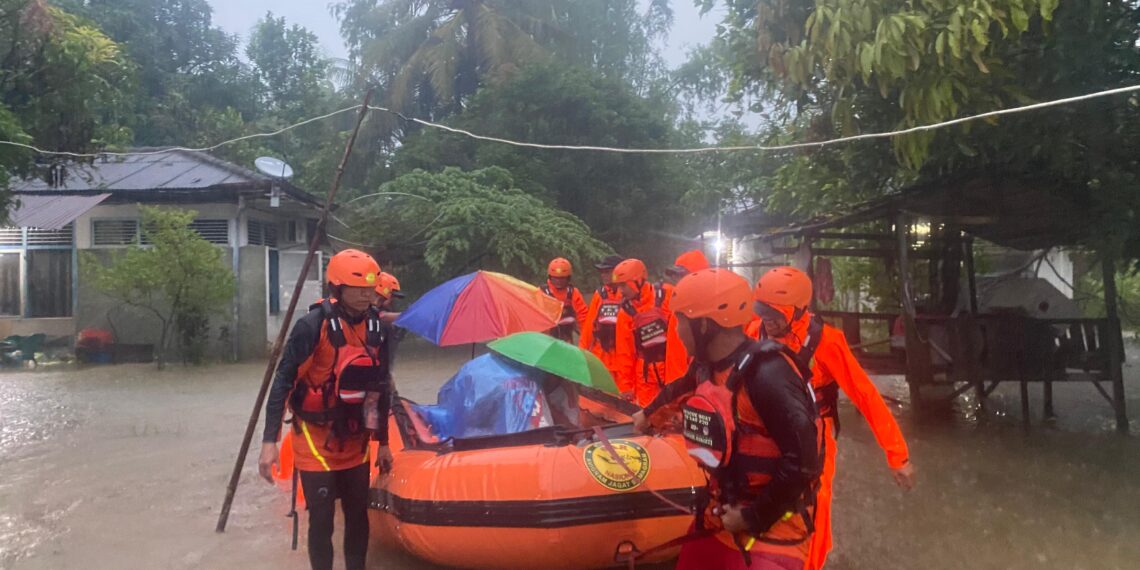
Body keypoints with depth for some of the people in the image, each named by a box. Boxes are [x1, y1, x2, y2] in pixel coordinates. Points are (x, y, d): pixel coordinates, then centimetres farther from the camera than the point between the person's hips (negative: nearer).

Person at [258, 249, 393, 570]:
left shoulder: (376, 328, 0)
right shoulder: (313, 326, -17)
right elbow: (283, 382, -15)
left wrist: (383, 442, 14)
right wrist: (270, 440, -20)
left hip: (354, 443, 5)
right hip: (316, 443, -5)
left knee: (358, 517, 12)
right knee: (322, 521, -1)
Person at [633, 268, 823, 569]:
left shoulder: (767, 373, -26)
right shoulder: (707, 365, 1)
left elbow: (802, 460, -28)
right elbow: (680, 391, 25)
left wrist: (753, 518, -18)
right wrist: (649, 415, 44)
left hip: (772, 522, -8)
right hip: (723, 509, 8)